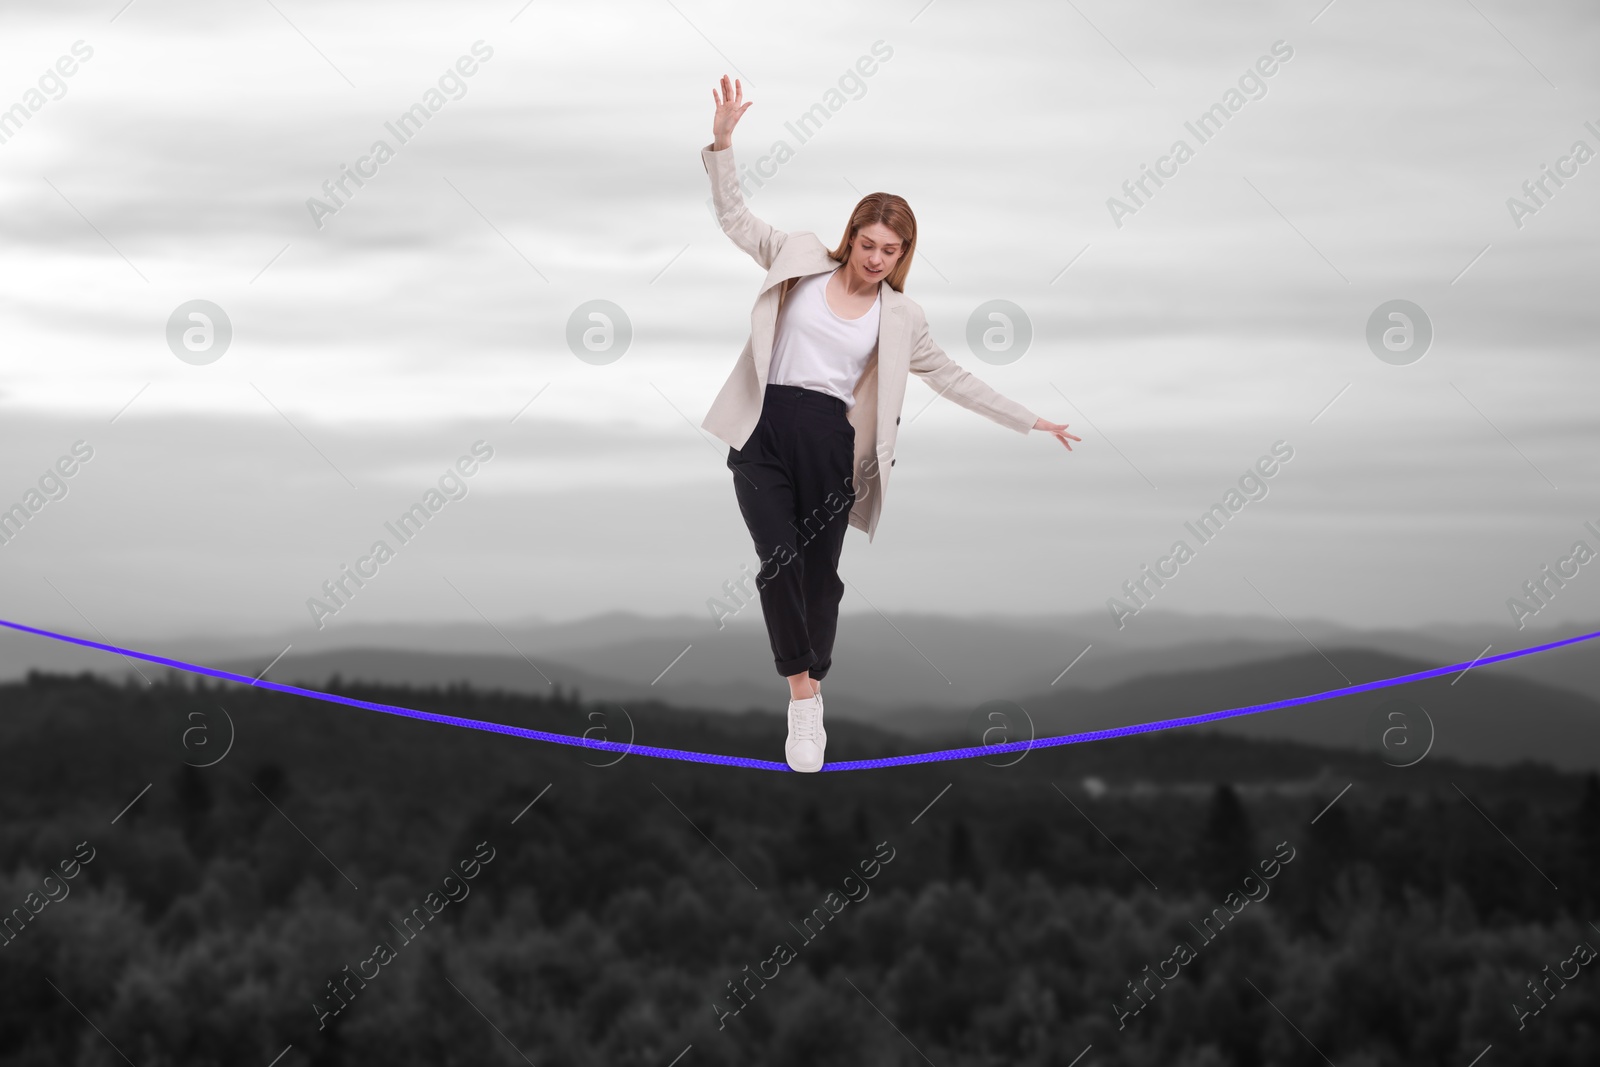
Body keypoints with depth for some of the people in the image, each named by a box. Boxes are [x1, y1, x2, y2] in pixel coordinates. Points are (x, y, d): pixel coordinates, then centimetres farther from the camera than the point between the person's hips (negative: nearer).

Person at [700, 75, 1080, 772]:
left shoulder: (900, 316, 8)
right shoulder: (801, 260, 5)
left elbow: (951, 377, 15)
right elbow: (735, 218, 6)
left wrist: (1028, 421, 14)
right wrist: (722, 143, -6)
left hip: (830, 442, 2)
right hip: (764, 432, -2)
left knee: (820, 570, 9)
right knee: (780, 561, -13)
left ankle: (810, 692, 24)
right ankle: (801, 692, -7)